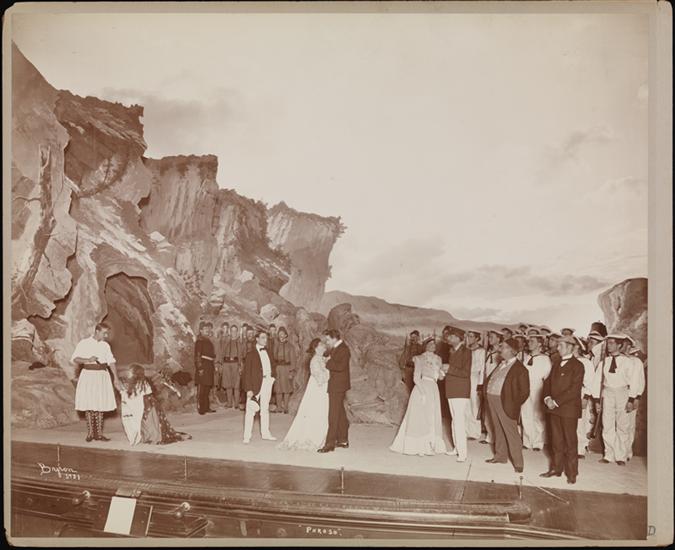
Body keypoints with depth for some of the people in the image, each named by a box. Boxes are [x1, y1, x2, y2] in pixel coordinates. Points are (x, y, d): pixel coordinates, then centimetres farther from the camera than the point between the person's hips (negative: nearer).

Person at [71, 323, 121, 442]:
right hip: (88, 375, -3)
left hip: (102, 375, 3)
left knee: (100, 404, 4)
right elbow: (75, 359, -6)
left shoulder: (106, 345, 8)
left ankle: (99, 433, 10)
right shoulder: (84, 343, -3)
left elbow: (111, 361, 7)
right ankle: (90, 433, 7)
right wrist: (88, 360, -22)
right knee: (89, 404, -2)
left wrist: (115, 378, 2)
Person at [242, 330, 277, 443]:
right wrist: (248, 389, -16)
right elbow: (247, 372, -10)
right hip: (256, 383, -6)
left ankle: (265, 433, 25)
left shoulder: (267, 352, 11)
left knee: (265, 409, 15)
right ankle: (247, 435, 3)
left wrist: (272, 377, 3)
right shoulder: (251, 354, -7)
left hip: (267, 382, 6)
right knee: (250, 410, -5)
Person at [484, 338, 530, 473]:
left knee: (511, 433, -3)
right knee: (497, 431, 16)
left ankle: (518, 463, 4)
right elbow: (490, 380, 23)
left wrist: (514, 405, -11)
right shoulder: (501, 364, 14)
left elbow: (524, 391, -10)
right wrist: (486, 393, 11)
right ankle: (500, 456, 29)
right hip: (492, 401, 8)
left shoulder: (520, 369, -10)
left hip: (505, 404, -8)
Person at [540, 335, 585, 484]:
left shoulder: (577, 366, -8)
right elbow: (548, 382, 14)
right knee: (556, 441, 12)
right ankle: (556, 468, 22)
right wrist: (547, 398, -5)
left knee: (570, 442, 2)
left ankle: (572, 473, 12)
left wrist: (556, 402, -17)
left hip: (569, 410, -6)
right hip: (554, 409, 6)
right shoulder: (556, 365, 16)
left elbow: (574, 389, -15)